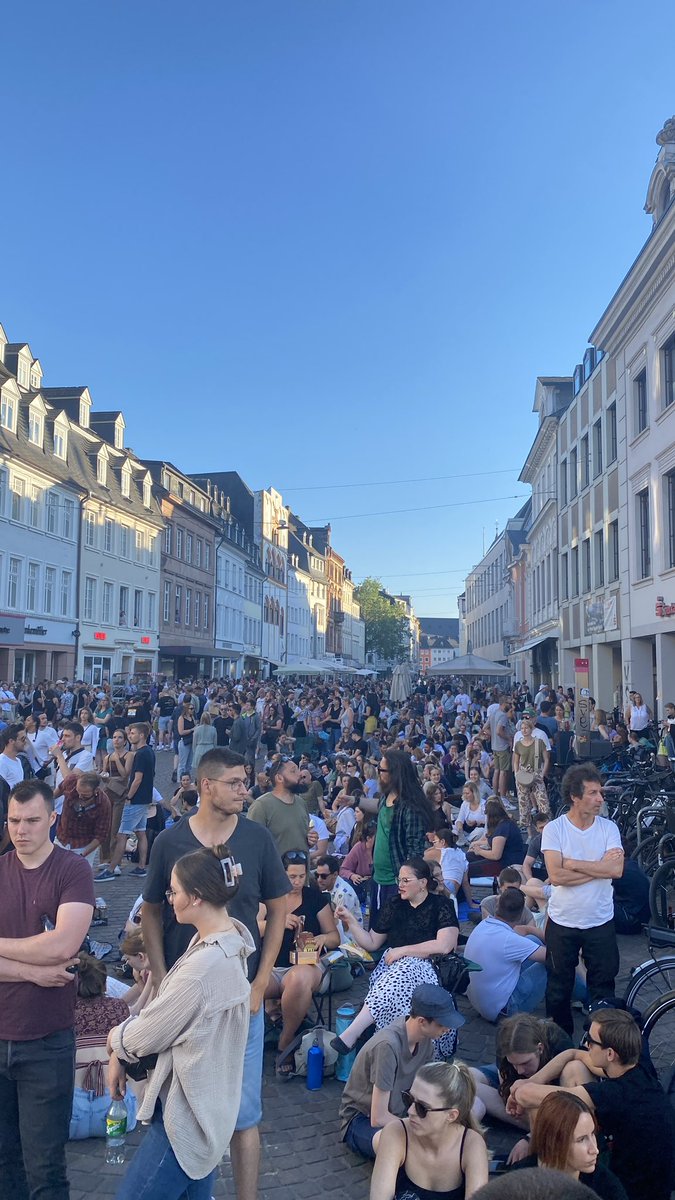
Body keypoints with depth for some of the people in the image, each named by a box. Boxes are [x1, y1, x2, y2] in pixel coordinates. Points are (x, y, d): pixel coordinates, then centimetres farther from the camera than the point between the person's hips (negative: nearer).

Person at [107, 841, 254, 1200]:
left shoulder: (203, 969, -30)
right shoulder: (227, 940, -1)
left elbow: (145, 1035, -17)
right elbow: (161, 1010, 6)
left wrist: (114, 1038, 3)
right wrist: (119, 1053, 2)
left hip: (186, 1117, -9)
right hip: (205, 1105, 9)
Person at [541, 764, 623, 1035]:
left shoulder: (608, 827, -5)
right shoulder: (554, 829, -11)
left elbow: (616, 870, -19)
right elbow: (556, 876, -21)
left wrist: (572, 863, -19)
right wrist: (599, 867, -18)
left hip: (601, 922, 1)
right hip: (562, 922, -1)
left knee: (603, 987, 11)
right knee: (559, 988, 14)